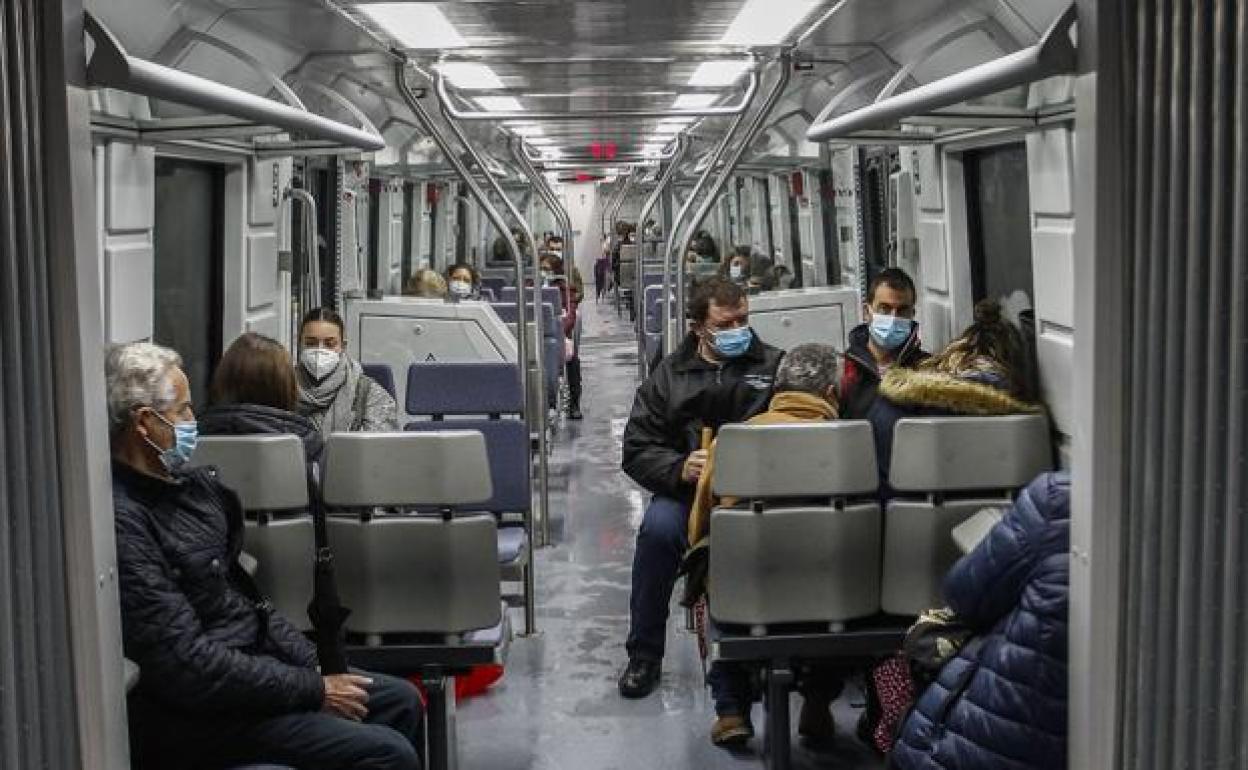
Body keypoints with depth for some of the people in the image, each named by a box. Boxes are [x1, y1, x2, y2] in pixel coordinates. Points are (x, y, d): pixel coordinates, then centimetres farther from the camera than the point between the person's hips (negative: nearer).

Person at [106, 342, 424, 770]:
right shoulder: (121, 521, -23)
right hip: (191, 716, -10)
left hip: (251, 664, 10)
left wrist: (316, 666, 3)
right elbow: (187, 663, -24)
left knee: (402, 700, 11)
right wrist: (313, 690, -17)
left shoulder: (187, 486, 8)